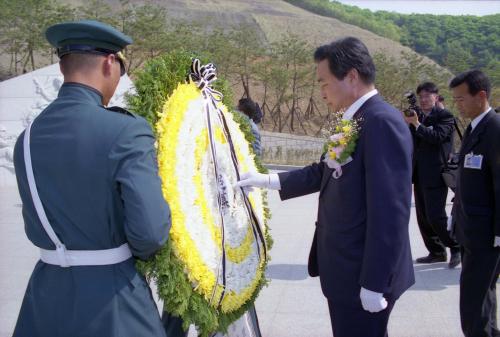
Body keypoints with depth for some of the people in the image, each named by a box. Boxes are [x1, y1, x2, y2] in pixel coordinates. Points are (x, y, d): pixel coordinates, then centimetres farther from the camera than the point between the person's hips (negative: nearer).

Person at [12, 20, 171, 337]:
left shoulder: (28, 138, 2)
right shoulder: (126, 131, -18)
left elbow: (37, 223, 6)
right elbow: (150, 230, -23)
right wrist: (138, 253, -2)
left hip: (47, 290, 5)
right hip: (111, 294, -5)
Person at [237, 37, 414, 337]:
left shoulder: (383, 122, -21)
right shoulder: (356, 121, 9)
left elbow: (391, 210, -24)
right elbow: (324, 172, 20)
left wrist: (374, 284, -22)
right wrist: (267, 180, 16)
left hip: (363, 273, -9)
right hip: (348, 267, 9)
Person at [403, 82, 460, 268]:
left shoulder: (445, 116, -6)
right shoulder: (417, 115, 11)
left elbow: (438, 136, -21)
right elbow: (410, 141, 11)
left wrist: (417, 125, -26)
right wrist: (407, 124, -5)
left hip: (435, 174, -7)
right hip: (419, 174, 7)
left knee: (436, 216, -9)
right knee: (423, 217, 11)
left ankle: (456, 248, 11)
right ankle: (436, 252, 23)